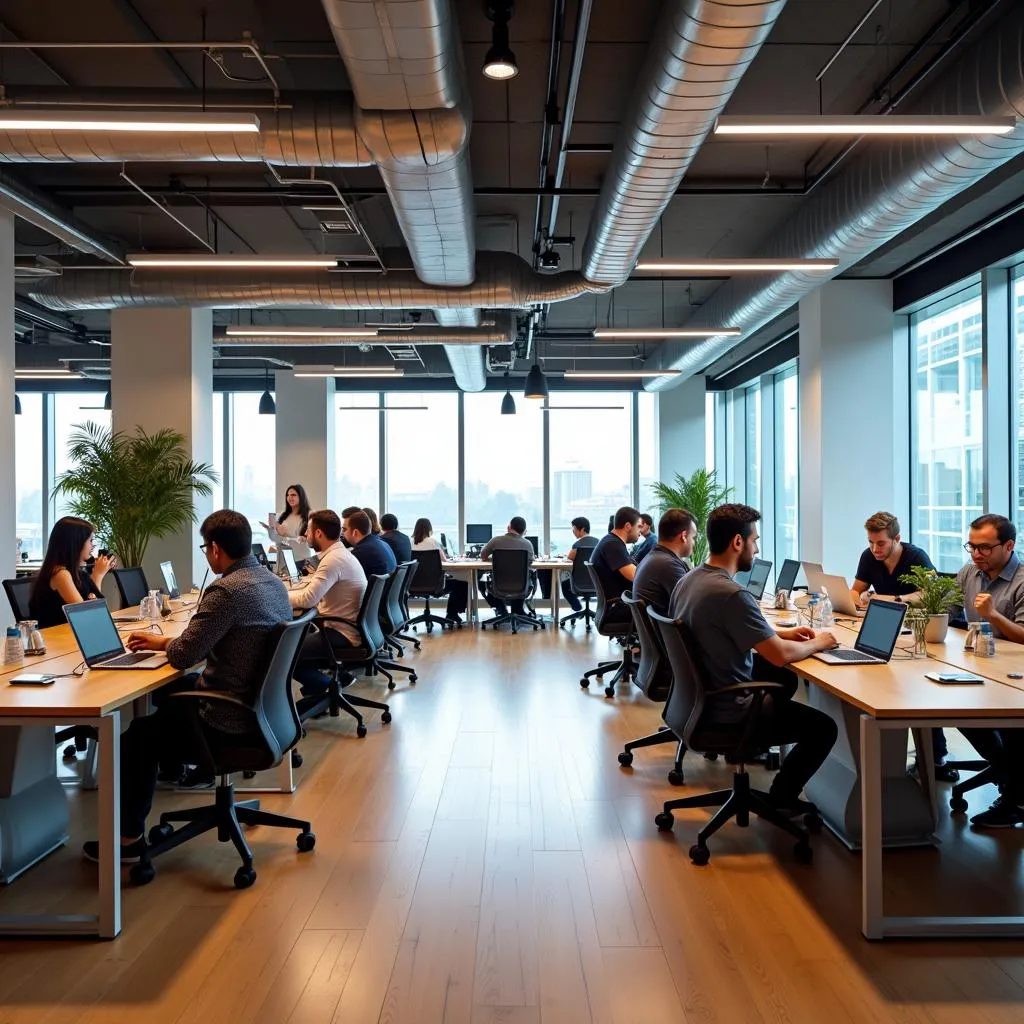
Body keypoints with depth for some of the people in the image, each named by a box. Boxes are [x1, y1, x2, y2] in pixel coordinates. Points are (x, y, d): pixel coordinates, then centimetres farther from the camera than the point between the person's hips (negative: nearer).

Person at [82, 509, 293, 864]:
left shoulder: (226, 590, -25)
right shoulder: (274, 583, 3)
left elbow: (183, 656, -19)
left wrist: (163, 644, 4)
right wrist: (161, 641, 17)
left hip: (230, 721, -8)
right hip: (261, 706, 8)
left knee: (138, 735, 15)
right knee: (174, 691, 29)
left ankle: (130, 837, 27)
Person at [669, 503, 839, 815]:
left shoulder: (688, 579, 1)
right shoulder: (732, 594, -28)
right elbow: (780, 655, -25)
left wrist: (783, 633, 10)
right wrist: (817, 643, -5)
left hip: (701, 695, 9)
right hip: (728, 711, -9)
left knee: (786, 680, 29)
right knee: (825, 727, 7)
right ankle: (781, 798, 17)